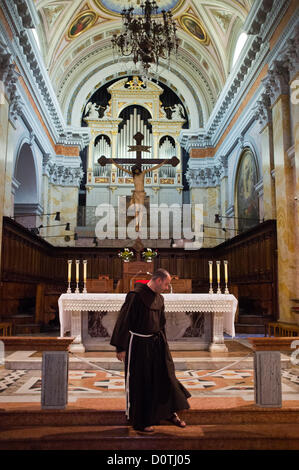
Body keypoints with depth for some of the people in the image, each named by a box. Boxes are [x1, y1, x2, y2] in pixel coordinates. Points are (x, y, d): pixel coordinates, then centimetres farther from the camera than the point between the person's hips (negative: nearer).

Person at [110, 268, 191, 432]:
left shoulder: (159, 299, 7)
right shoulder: (135, 296, -17)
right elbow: (124, 321, -16)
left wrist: (163, 344, 20)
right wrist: (121, 347, -15)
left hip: (157, 343, 7)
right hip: (138, 344, -7)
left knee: (166, 376, 9)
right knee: (139, 383, 5)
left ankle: (171, 412, 25)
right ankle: (139, 421, 21)